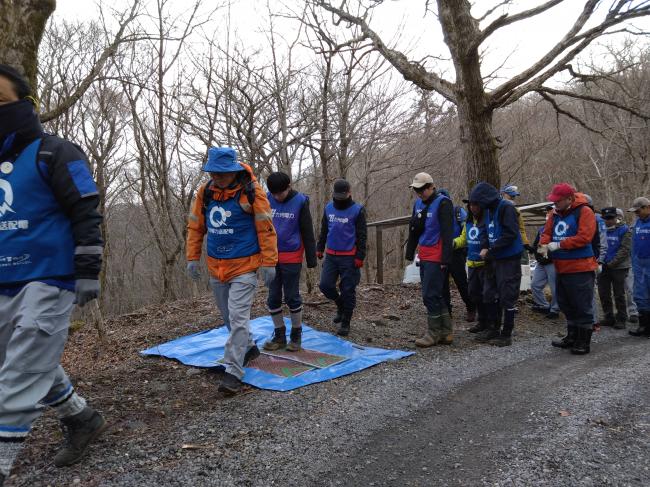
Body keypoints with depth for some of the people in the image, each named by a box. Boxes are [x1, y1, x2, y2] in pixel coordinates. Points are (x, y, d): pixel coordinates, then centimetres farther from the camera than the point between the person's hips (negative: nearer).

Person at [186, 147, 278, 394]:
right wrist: (193, 257, 8)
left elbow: (266, 228, -10)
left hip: (244, 266, -6)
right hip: (216, 267, 6)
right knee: (229, 316, 18)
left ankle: (233, 371, -5)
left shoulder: (251, 191, -13)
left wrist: (268, 262, -11)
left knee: (238, 317, -10)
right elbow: (195, 227, 11)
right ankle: (248, 347, 41)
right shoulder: (204, 192, 1)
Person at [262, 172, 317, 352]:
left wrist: (311, 258, -4)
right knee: (273, 298, 7)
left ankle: (296, 335, 19)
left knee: (292, 297, 3)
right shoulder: (267, 200, 0)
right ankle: (279, 335, 21)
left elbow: (307, 232, -4)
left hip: (292, 259, -3)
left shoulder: (300, 201, -7)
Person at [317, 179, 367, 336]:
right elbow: (323, 230, 19)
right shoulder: (328, 208, 8)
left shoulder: (357, 210, -5)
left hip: (349, 257, -4)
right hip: (331, 256, 4)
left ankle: (345, 323, 15)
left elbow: (362, 236, -6)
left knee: (348, 290, 1)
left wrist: (360, 256, -11)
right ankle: (340, 305, 27)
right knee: (325, 285, -2)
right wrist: (319, 248, 16)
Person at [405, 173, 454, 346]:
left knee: (430, 295, -7)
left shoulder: (442, 203, -10)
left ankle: (433, 333, 4)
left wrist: (446, 259, -18)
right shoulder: (418, 203, 13)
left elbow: (447, 233, -15)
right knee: (437, 295, 12)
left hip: (436, 258, -8)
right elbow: (413, 230, 20)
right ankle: (446, 333, 21)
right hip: (424, 257, 8)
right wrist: (410, 252, 15)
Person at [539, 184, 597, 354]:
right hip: (561, 268, 8)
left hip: (580, 269, -8)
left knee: (582, 306, 0)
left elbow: (584, 237, -21)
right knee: (566, 305, 17)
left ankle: (584, 342, 10)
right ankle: (572, 337, 31)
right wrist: (545, 244, -11)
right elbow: (547, 232, 11)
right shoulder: (556, 213, 11)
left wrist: (558, 245, -21)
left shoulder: (584, 212, -12)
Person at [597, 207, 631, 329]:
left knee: (619, 295, 2)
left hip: (619, 267, -4)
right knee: (603, 294, 8)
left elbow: (625, 249, -11)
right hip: (603, 267, 5)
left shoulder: (624, 230, -5)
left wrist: (612, 263, -16)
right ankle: (609, 317, 21)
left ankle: (621, 319, 12)